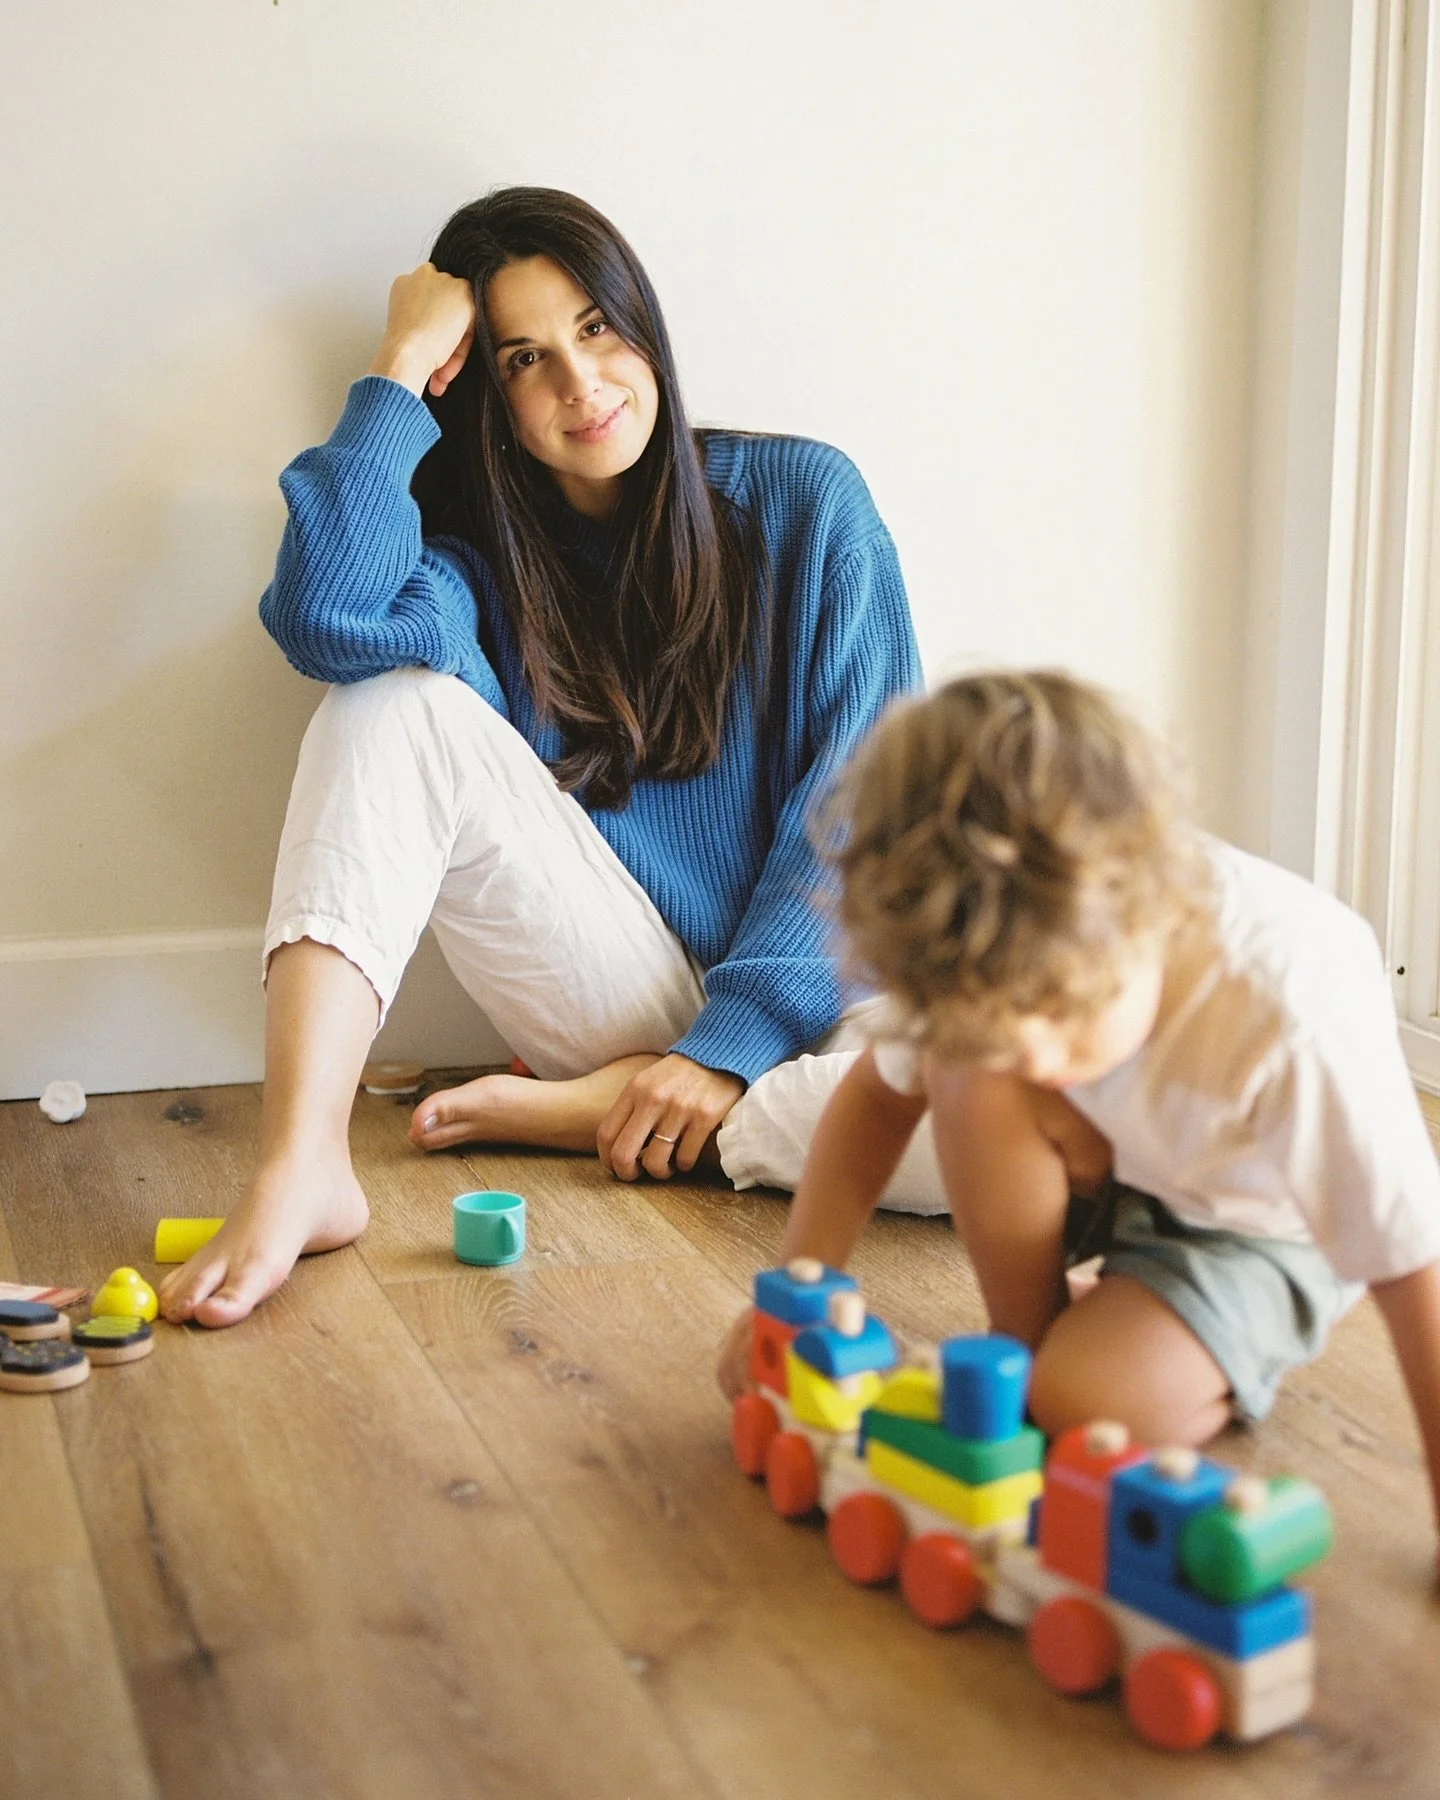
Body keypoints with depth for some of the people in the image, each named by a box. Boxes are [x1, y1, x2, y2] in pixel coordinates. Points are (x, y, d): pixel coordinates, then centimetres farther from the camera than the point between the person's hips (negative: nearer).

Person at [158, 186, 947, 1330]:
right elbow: (326, 620, -21)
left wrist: (733, 1043, -14)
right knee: (400, 699, -19)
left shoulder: (803, 502, 2)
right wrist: (401, 371, -10)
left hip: (803, 1003, -1)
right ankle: (302, 1164, -31)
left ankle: (580, 1118, -17)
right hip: (636, 1004, 1)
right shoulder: (479, 559, 5)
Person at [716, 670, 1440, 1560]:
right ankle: (1024, 1341, -4)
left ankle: (1229, 1376, 5)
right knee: (967, 1073, -26)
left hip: (1263, 1230, -5)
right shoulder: (1001, 953, -27)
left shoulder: (1293, 1012, -41)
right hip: (1113, 1162, 5)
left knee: (1084, 1399, -29)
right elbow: (881, 1089, -7)